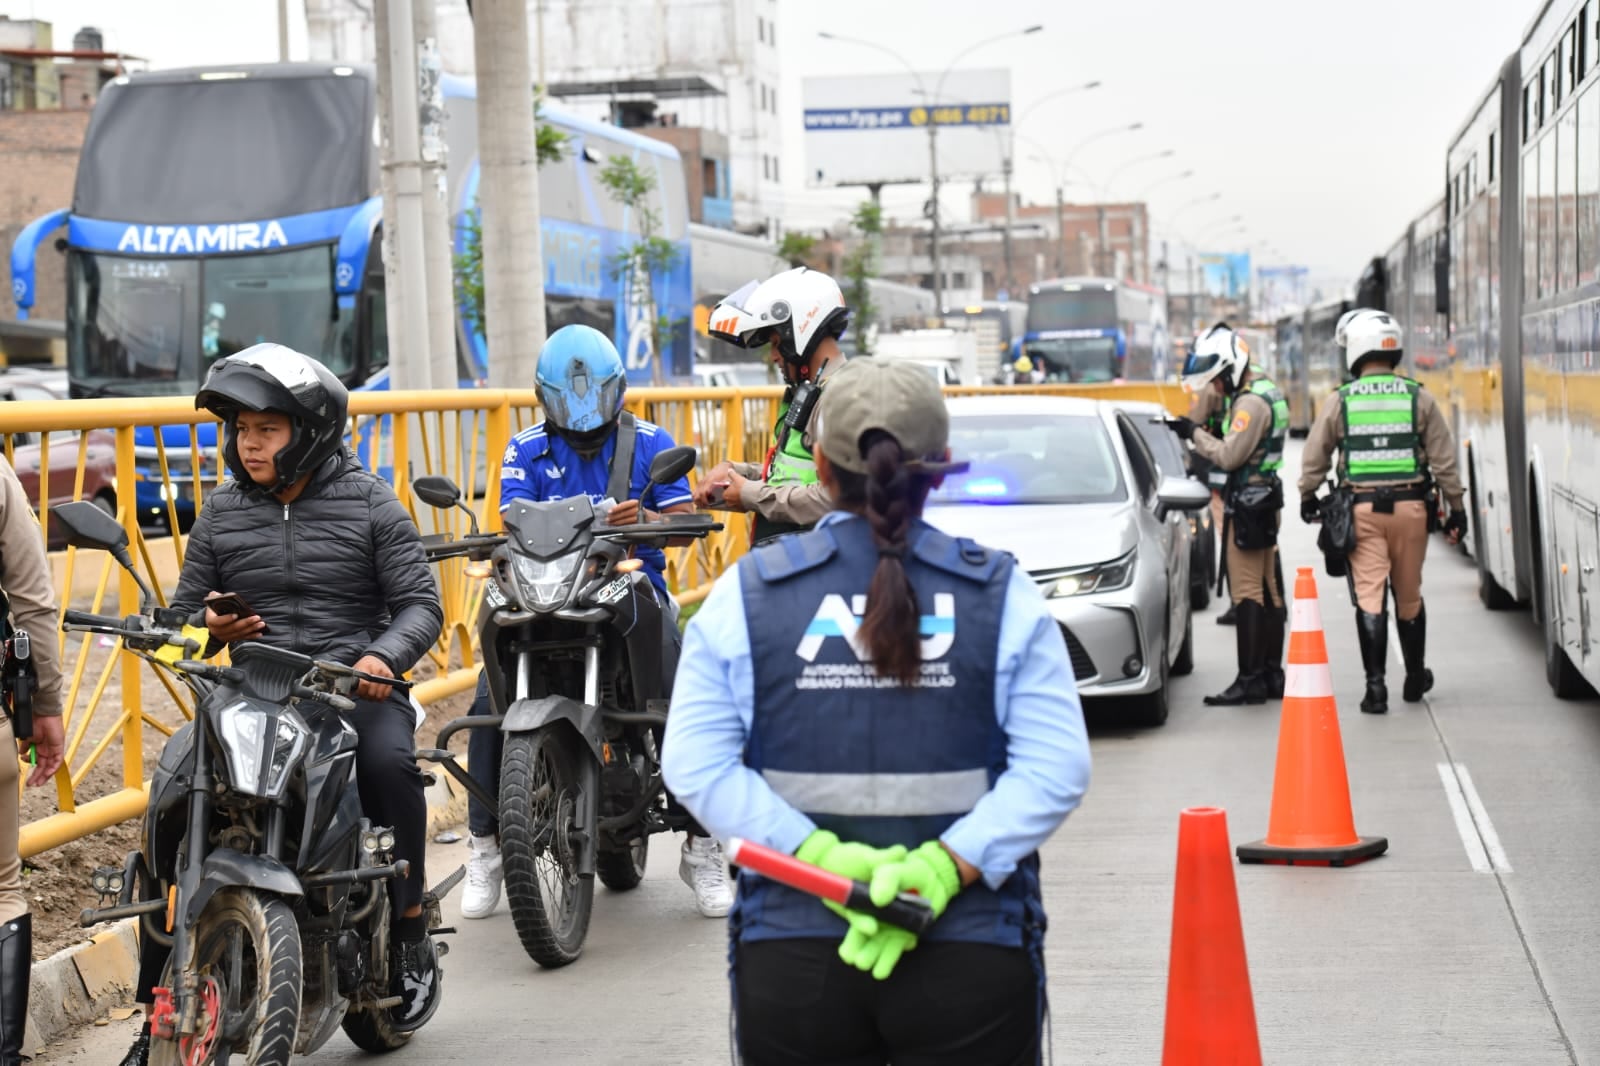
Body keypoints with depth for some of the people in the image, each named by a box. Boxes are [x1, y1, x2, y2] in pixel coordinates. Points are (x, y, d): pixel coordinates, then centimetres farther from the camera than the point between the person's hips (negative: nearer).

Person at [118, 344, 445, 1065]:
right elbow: (183, 613, 15)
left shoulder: (369, 503, 4)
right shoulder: (222, 511, 13)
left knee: (388, 764, -35)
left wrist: (384, 656, -20)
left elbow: (421, 603, 0)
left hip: (356, 687, -3)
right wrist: (209, 628, -9)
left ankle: (410, 932, -15)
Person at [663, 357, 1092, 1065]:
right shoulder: (1003, 596, 0)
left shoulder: (745, 595, 1)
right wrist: (945, 868, -15)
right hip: (973, 958, -1)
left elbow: (695, 764, -7)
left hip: (789, 960, 1)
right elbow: (1055, 768, -10)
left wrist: (817, 853, -13)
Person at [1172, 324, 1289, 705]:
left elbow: (1230, 456, -20)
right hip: (1264, 500, 11)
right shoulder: (1264, 390, 16)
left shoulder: (1251, 402, -17)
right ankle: (1272, 674, 19)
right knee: (1268, 590, 13)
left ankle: (1250, 680, -8)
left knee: (1247, 592, -9)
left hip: (1247, 503, -11)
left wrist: (1195, 434, -9)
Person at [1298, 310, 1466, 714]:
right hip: (1410, 506, 1)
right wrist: (1456, 508, 12)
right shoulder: (1419, 399, 0)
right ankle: (1415, 678, 28)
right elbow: (1444, 459, 3)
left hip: (1361, 509, -1)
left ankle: (1376, 685, -7)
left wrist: (1307, 497, 24)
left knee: (1369, 597, -1)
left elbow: (1315, 457, 7)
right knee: (1409, 596, 14)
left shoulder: (1339, 401, -2)